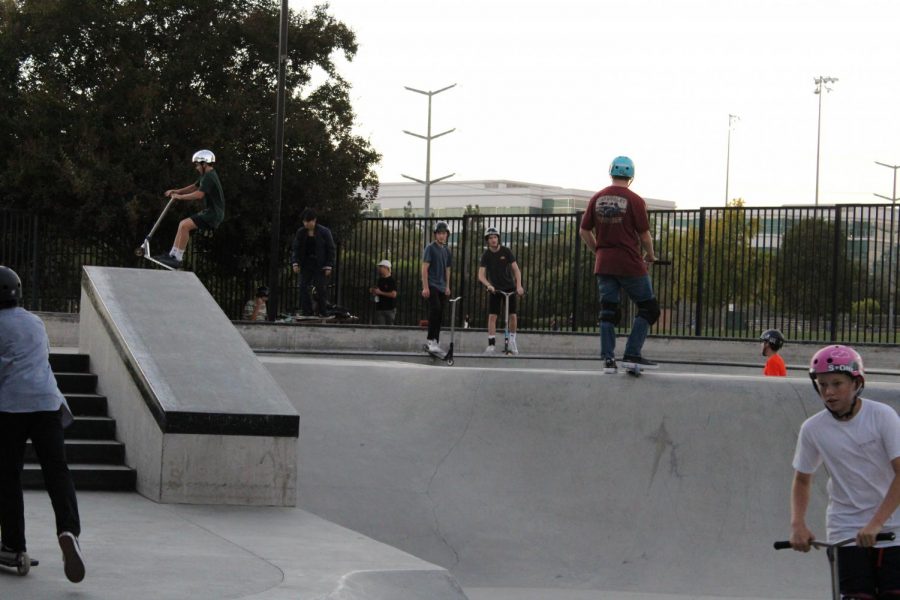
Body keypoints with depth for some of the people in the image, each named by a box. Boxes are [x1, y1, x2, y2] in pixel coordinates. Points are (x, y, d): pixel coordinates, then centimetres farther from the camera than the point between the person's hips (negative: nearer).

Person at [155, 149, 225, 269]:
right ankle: (172, 254, 10)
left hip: (213, 214, -11)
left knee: (185, 225, -21)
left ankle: (178, 259, -19)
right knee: (183, 224, 10)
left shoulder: (209, 177, -16)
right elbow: (194, 187, 21)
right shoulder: (207, 175, 17)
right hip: (209, 212, 11)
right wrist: (176, 191, 9)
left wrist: (179, 196, -18)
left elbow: (199, 194, -26)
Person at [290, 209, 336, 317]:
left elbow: (331, 250, -2)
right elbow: (295, 248, 10)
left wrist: (328, 266, -8)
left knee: (321, 289, -3)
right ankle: (307, 313, 0)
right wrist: (295, 263, -5)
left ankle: (322, 313, 4)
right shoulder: (300, 232, 4)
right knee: (303, 288, -4)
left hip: (320, 266, -3)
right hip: (306, 265, 3)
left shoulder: (324, 232, -5)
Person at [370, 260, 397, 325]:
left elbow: (393, 294, -18)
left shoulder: (392, 280, -8)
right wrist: (372, 291, 2)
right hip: (379, 308, 6)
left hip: (389, 309, -6)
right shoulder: (380, 280, 14)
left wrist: (380, 292, -16)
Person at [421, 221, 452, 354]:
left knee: (440, 314, 5)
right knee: (435, 309, -21)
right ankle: (431, 340, -19)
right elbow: (424, 268, -9)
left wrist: (447, 287, 14)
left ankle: (434, 342, 12)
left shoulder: (447, 250, 14)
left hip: (442, 287, 7)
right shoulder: (430, 248, -5)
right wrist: (425, 287, -15)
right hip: (431, 285, -7)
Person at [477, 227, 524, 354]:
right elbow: (481, 275, -15)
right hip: (494, 288, 0)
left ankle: (512, 341, 16)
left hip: (509, 287, 0)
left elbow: (516, 269, -11)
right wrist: (488, 285, -34)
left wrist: (519, 285, -25)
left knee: (512, 315, -4)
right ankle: (491, 344, -4)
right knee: (492, 316, -8)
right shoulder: (486, 255, -8)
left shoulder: (506, 251, -9)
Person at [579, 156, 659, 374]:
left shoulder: (597, 198, 6)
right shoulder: (634, 200, -8)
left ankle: (608, 359, 3)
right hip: (630, 264, -5)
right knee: (648, 308, 6)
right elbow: (644, 235, -6)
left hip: (604, 264, 5)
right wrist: (650, 255, 13)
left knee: (608, 312, 9)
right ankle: (632, 354, -2)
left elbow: (584, 231, 10)